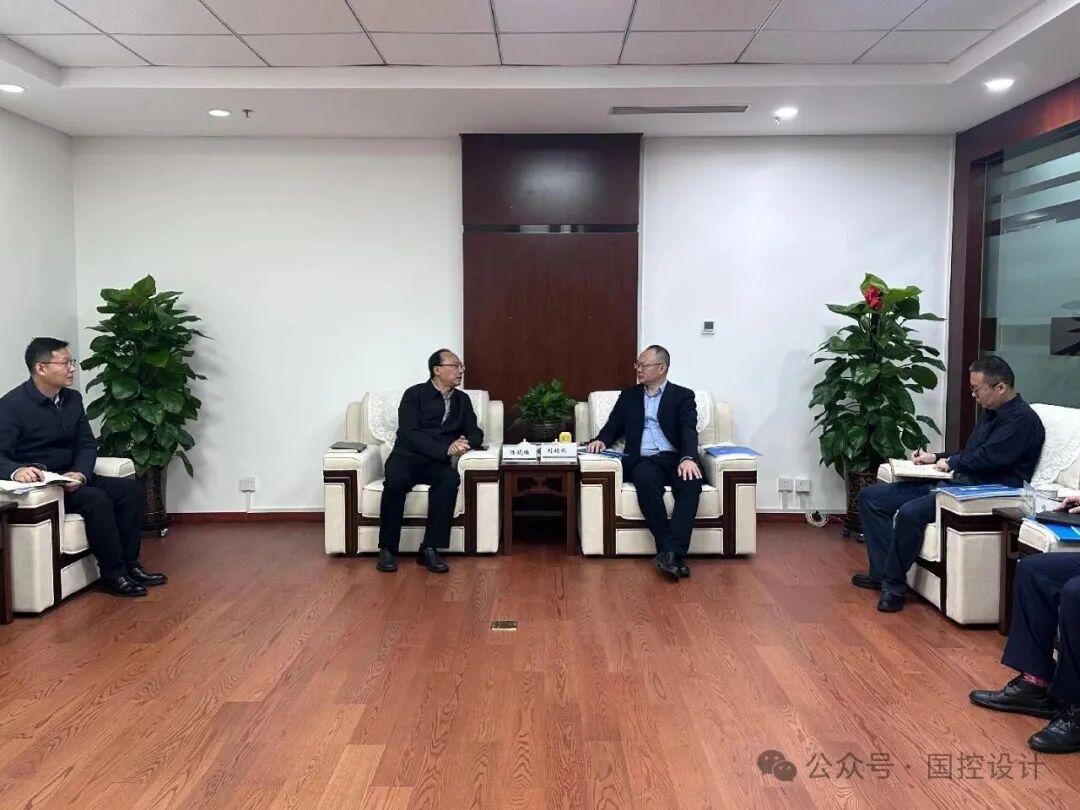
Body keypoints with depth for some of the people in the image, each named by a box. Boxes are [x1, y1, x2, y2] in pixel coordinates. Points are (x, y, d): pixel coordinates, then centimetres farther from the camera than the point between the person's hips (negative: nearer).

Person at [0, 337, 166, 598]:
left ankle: (130, 563, -4)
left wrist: (80, 473, -16)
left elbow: (87, 444, 5)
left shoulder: (73, 398, 7)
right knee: (96, 499, -29)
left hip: (71, 478, 7)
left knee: (130, 488, -9)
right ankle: (113, 574, -18)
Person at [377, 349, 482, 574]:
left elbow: (476, 433, 13)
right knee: (395, 480, -36)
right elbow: (409, 434, -12)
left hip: (438, 462, 3)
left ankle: (429, 549, -28)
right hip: (407, 457, -3)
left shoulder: (463, 400, 16)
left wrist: (465, 443, -13)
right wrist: (445, 449, -23)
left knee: (451, 479, -32)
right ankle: (387, 548, -21)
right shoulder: (415, 394, 0)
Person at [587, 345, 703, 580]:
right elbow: (613, 427, 19)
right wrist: (601, 440, -6)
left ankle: (672, 551, -42)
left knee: (691, 482, -35)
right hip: (643, 460, 1)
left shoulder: (682, 395, 12)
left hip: (674, 459, -1)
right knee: (646, 480, -35)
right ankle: (671, 552, -36)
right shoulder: (628, 396, 22)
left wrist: (688, 458, -23)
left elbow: (688, 430, -3)